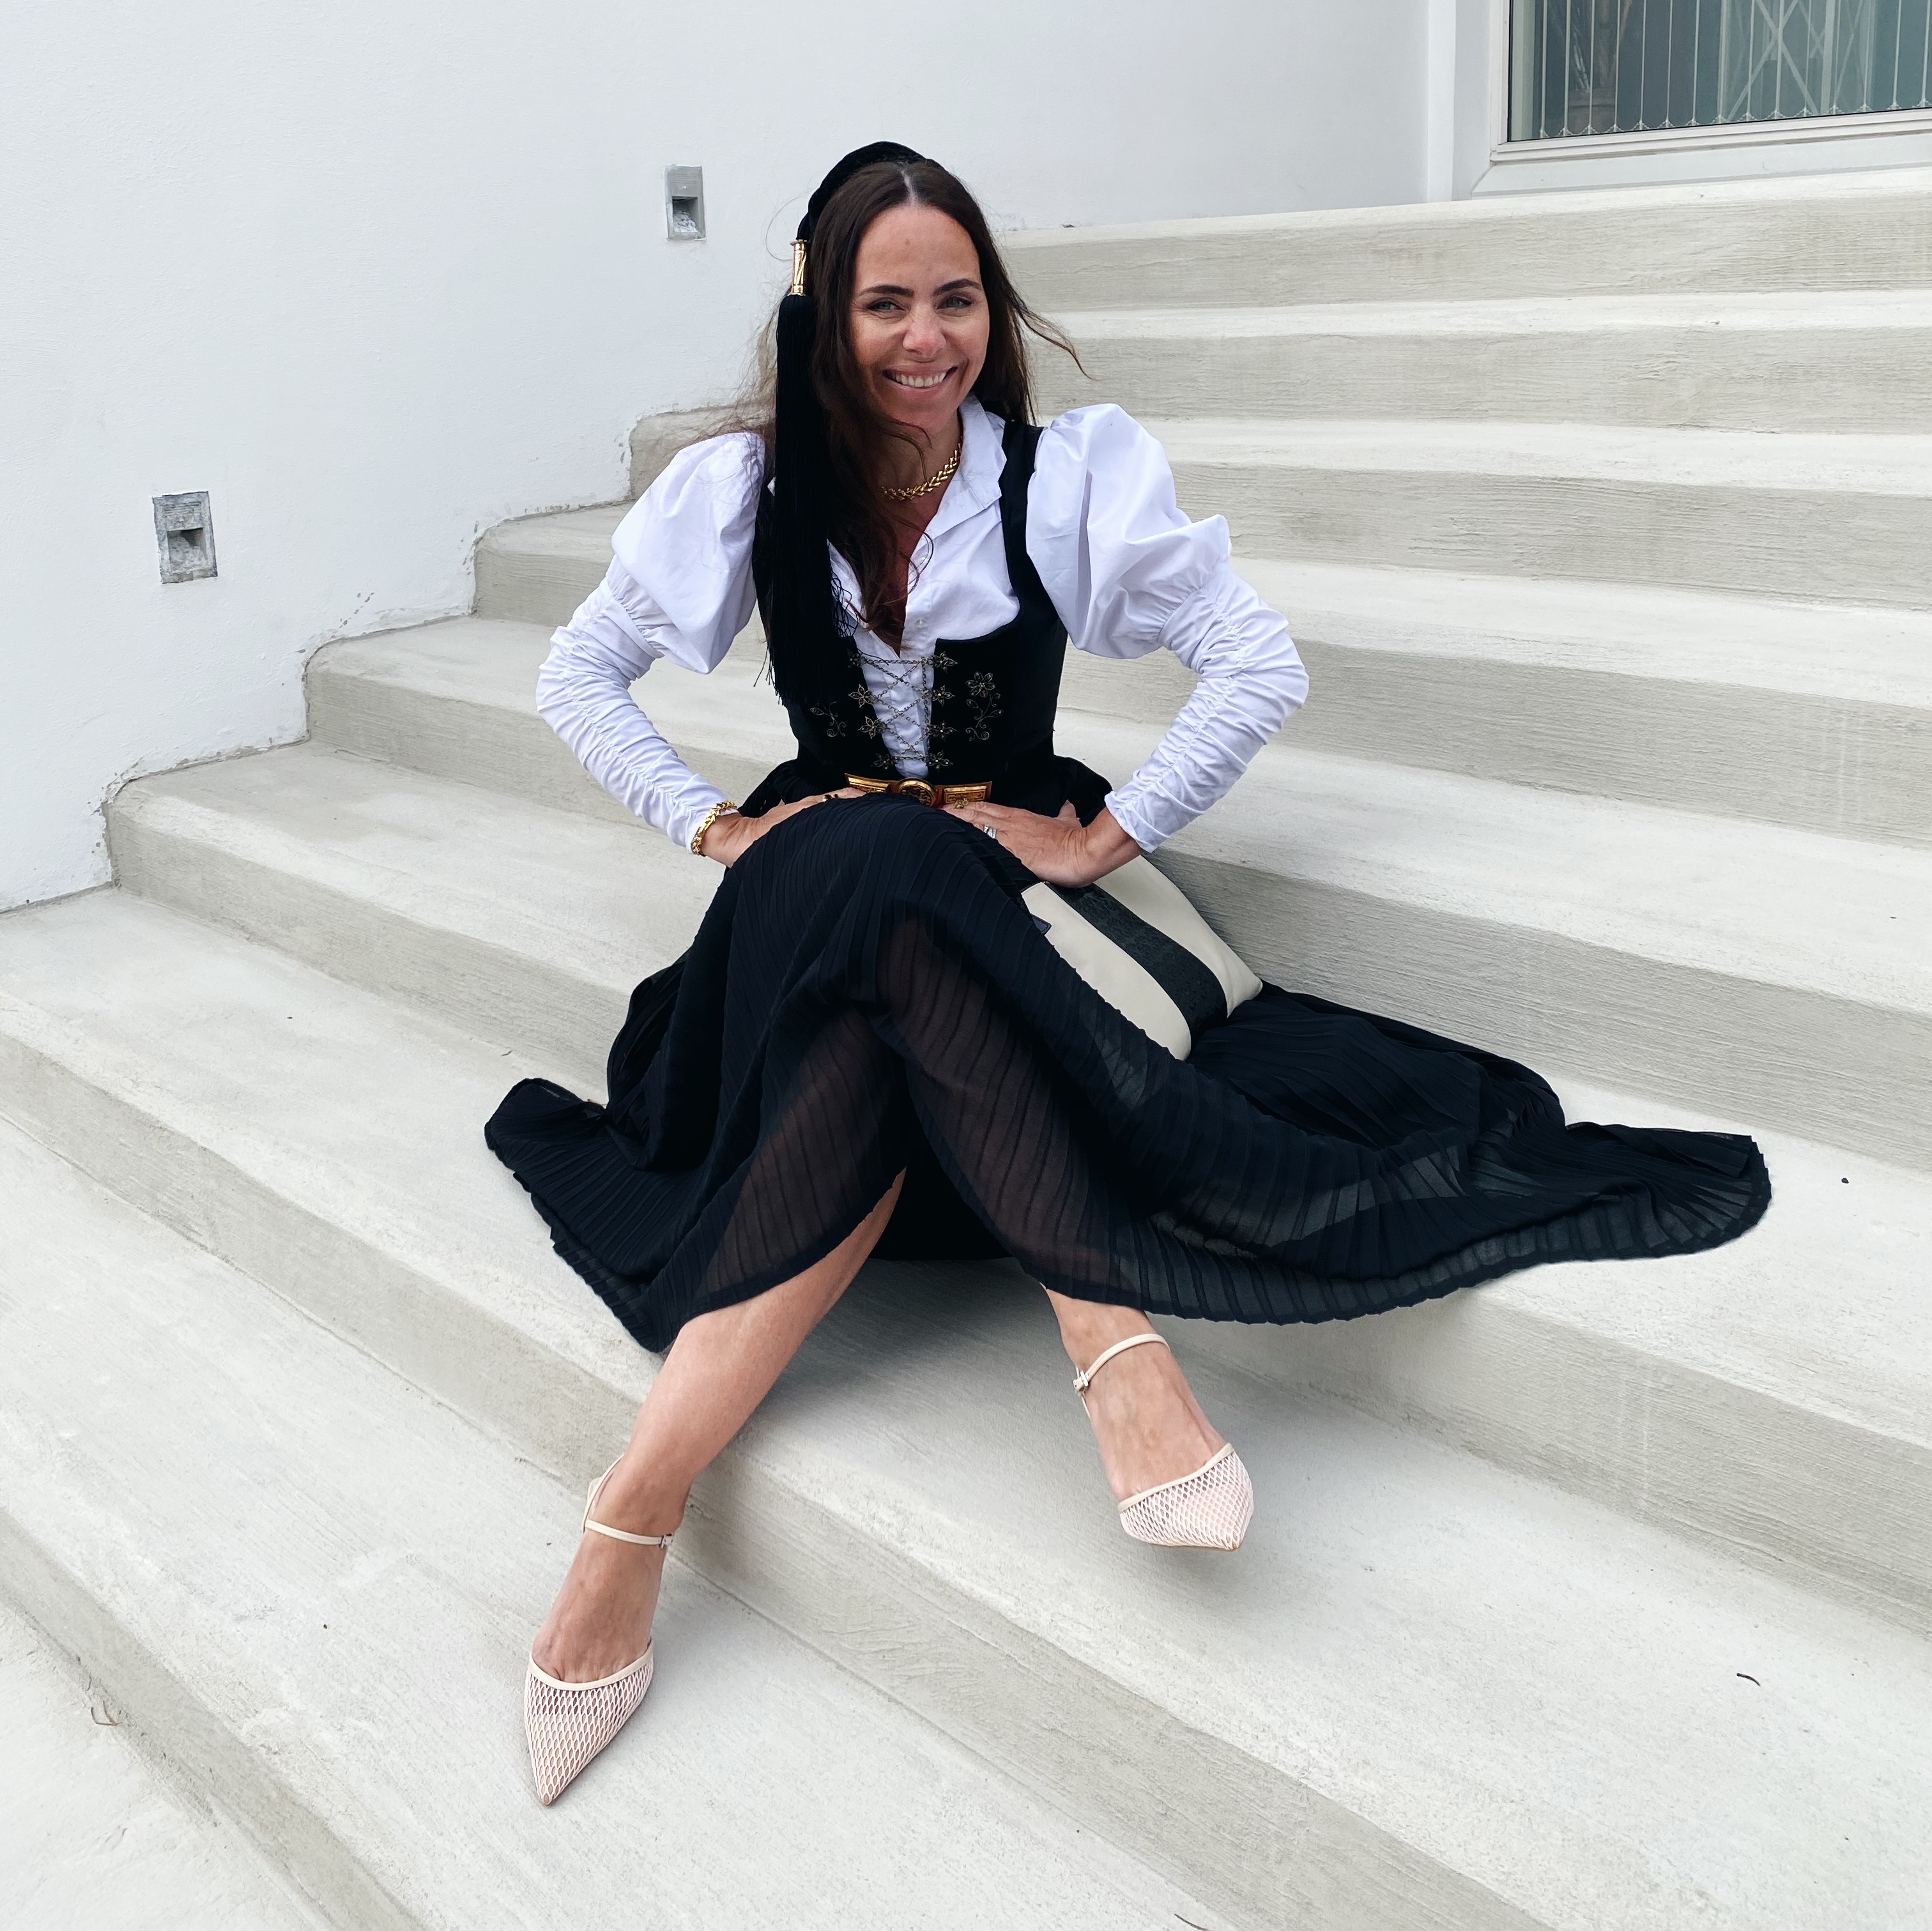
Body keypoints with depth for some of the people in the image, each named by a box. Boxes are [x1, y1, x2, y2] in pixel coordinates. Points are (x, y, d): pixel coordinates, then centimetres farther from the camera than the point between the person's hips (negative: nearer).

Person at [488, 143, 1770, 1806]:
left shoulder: (1072, 476, -3)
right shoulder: (746, 490, 2)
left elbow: (1262, 667, -4)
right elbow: (578, 675, 12)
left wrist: (1103, 838, -10)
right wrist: (715, 825, 0)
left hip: (1006, 879, -1)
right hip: (822, 885, 1)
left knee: (869, 1079, -35)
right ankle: (1116, 1339, -44)